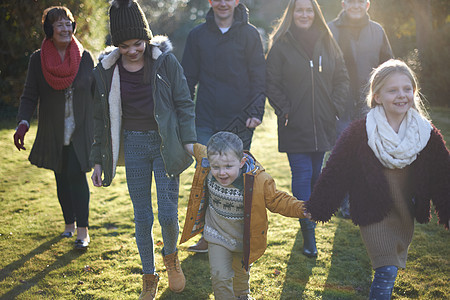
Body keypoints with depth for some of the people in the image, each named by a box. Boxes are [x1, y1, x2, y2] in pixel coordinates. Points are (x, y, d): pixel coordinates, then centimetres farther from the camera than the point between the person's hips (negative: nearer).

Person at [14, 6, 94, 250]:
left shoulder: (85, 57, 1)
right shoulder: (38, 60, 1)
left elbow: (95, 94, 6)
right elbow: (29, 96, -1)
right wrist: (23, 123, -18)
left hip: (80, 131, -1)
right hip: (53, 134, 2)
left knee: (77, 175, -10)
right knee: (61, 179, 10)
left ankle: (82, 230, -4)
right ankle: (69, 223, 28)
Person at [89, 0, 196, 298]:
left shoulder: (165, 61, -7)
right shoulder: (106, 70, 0)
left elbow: (184, 103, -2)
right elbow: (102, 117, 7)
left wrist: (190, 141, -10)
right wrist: (99, 160, 7)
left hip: (165, 143, -2)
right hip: (133, 144, 2)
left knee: (168, 213, -4)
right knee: (142, 217, 8)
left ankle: (171, 256, 30)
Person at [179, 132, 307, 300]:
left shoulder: (258, 180, -31)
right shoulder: (206, 169, -22)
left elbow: (277, 200, -20)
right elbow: (198, 150, 1)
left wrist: (302, 209, -31)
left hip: (243, 239, 0)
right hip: (217, 235, 0)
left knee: (241, 271, 26)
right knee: (220, 277, -6)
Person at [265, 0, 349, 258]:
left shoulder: (327, 43, 9)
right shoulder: (281, 45, -1)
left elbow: (342, 79, 13)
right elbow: (272, 83, -2)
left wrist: (336, 107, 2)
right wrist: (284, 110, -10)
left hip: (323, 124, 4)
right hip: (295, 126, -4)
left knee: (317, 174, 12)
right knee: (302, 175, -7)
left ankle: (313, 215, 32)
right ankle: (308, 232, -2)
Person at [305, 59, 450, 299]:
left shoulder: (428, 135, -5)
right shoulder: (358, 134, -14)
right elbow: (335, 173, -8)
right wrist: (315, 209, -4)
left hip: (406, 215, 4)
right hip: (373, 213, -4)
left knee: (390, 268, 17)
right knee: (387, 271, -12)